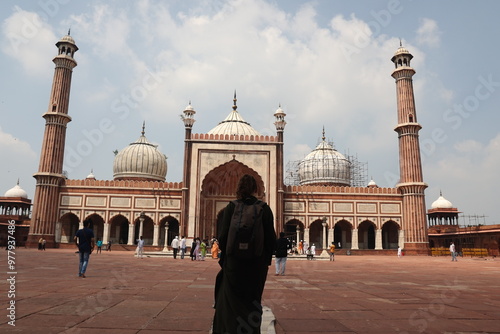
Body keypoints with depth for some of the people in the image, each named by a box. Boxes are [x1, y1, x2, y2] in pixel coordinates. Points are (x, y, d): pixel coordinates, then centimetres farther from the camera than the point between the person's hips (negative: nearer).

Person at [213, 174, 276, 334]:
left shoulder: (231, 207, -6)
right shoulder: (265, 209, -5)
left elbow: (222, 236, -6)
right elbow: (271, 238, -4)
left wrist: (224, 258, 8)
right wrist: (267, 260, 8)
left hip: (234, 262, -1)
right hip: (258, 263, 1)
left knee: (231, 304, 13)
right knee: (253, 302, 15)